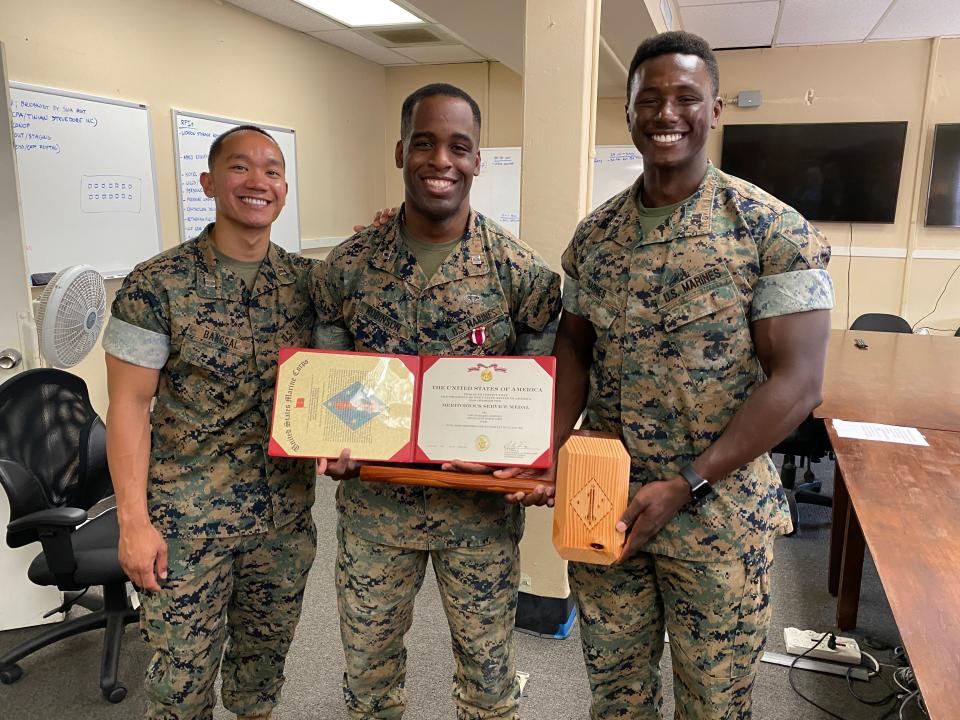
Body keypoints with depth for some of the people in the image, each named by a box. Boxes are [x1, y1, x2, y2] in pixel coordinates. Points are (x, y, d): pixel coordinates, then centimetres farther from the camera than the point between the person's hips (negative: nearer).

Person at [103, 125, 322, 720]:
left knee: (265, 655, 21)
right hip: (187, 520, -3)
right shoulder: (157, 285, -10)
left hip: (286, 515, 4)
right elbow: (130, 406, -9)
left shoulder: (307, 281, 1)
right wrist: (134, 520, -11)